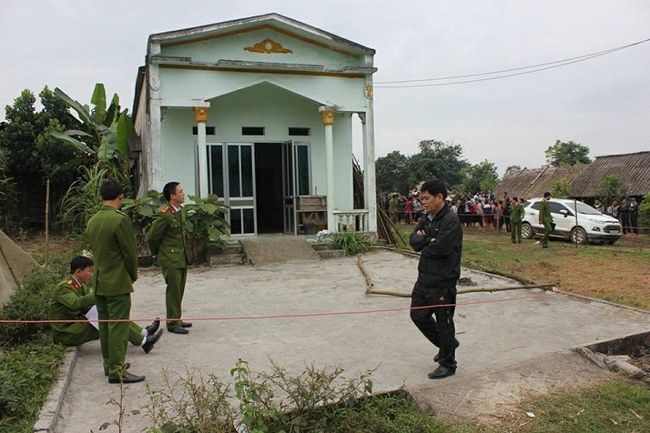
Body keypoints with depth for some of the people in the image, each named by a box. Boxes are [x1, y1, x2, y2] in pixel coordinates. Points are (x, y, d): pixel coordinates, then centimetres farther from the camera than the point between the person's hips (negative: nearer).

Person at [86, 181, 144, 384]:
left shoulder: (92, 221, 7)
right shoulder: (120, 219, -18)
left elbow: (94, 249, 13)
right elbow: (130, 252, -15)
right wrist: (133, 275, 2)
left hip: (99, 281, 8)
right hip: (118, 282, -8)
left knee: (105, 325, 16)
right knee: (118, 326, -3)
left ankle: (109, 364, 27)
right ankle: (117, 371, 1)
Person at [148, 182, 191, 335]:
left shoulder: (182, 211, 8)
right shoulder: (163, 215, -19)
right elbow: (153, 236, -12)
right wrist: (156, 253, 3)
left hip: (182, 257, 8)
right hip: (170, 259, -8)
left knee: (179, 291, 15)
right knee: (173, 291, -1)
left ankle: (177, 319, 27)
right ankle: (173, 323, 9)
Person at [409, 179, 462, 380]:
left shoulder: (451, 220, -18)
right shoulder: (427, 218, 9)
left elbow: (440, 248, -26)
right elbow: (414, 240, 1)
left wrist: (423, 248, -7)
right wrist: (428, 239, -17)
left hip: (443, 282, -9)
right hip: (424, 278, 9)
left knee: (443, 322, 5)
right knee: (418, 315, 17)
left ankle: (448, 364, 23)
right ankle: (446, 344, 39)